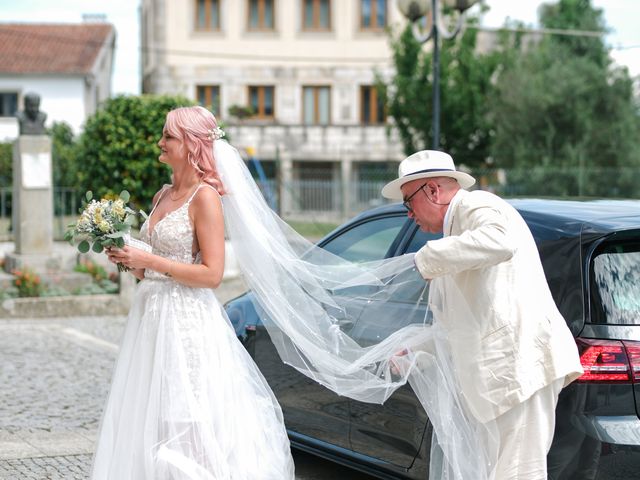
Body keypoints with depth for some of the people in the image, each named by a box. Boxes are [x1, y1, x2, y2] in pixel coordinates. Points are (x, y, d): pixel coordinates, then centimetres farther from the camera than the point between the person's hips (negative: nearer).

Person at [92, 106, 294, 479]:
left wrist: (148, 260, -16)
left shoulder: (204, 197, -11)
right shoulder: (163, 196, 14)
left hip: (188, 321, -8)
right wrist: (129, 260, 4)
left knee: (185, 427, -5)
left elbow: (212, 274, -17)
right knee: (149, 418, 9)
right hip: (152, 315, 8)